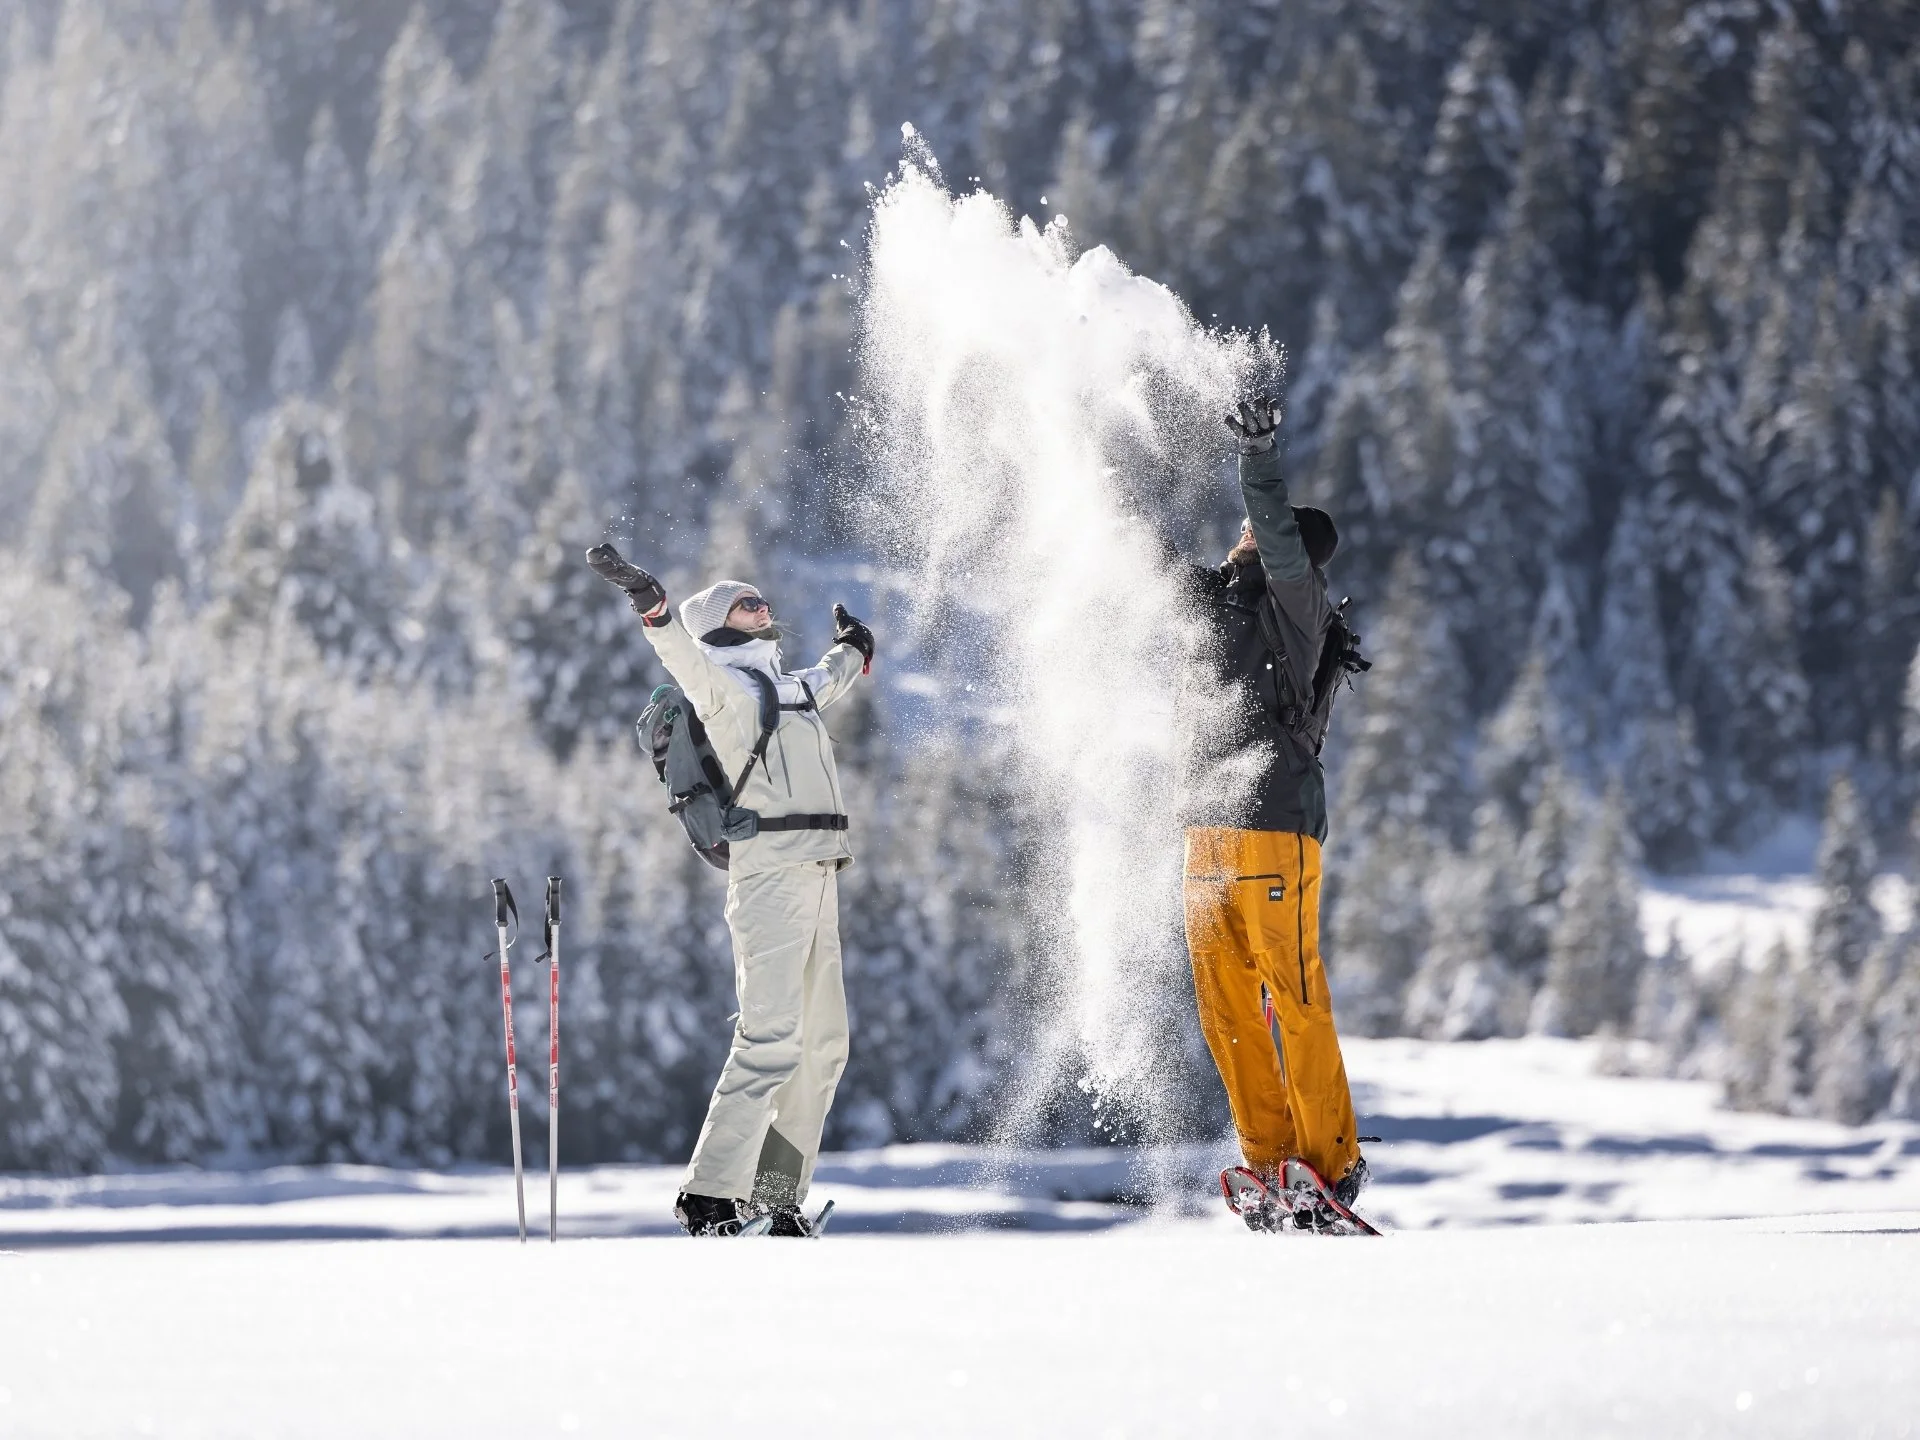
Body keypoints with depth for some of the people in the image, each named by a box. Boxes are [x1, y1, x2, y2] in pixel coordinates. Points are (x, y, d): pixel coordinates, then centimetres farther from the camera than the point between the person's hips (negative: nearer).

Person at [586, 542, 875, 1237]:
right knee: (772, 1042, -17)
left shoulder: (792, 686, 22)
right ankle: (708, 1196, -18)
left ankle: (778, 1196, 16)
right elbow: (685, 656, -22)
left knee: (823, 1047, 9)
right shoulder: (721, 684, -1)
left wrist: (852, 648, 64)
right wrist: (650, 602, -39)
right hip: (770, 873, -9)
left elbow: (830, 680, 46)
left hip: (820, 878, 9)